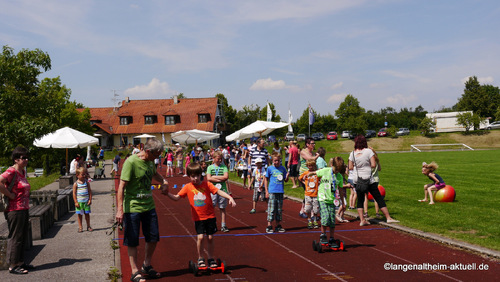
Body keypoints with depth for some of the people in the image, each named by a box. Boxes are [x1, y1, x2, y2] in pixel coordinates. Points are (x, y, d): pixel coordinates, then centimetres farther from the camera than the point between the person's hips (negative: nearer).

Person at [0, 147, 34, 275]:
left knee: (23, 237, 15)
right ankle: (13, 265, 7)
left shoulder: (22, 172, 13)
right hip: (15, 210, -9)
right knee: (15, 237, -2)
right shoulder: (11, 172, -15)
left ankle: (20, 262, 26)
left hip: (24, 209, 9)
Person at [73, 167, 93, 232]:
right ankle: (80, 227, 15)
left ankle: (88, 226, 19)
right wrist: (76, 202, -8)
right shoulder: (76, 184, -4)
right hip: (79, 202, -1)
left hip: (86, 202, 2)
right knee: (80, 214, 5)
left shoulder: (87, 183, 2)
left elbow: (90, 191, 5)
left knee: (87, 214, 7)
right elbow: (74, 193, -3)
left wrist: (90, 200, -1)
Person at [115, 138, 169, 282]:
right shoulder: (131, 162, -18)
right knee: (132, 241, 3)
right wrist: (120, 209, -23)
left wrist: (164, 181, 8)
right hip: (132, 207, -7)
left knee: (153, 237, 14)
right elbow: (121, 186, -19)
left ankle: (147, 266, 33)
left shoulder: (150, 161, 5)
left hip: (149, 206, 8)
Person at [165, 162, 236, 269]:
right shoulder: (188, 187, -1)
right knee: (200, 237, -11)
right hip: (198, 218, 0)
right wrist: (167, 193, -16)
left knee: (210, 238, 5)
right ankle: (200, 259, 9)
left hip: (210, 216, 0)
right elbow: (176, 197, 0)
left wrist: (230, 198, -24)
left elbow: (219, 191, -11)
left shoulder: (206, 184, -5)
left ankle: (211, 259, 22)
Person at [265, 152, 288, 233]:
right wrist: (266, 191, 0)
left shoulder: (283, 168, 8)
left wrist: (287, 176, -9)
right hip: (272, 192, -3)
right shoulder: (270, 168, 0)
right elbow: (266, 179, 6)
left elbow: (285, 180, 15)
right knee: (271, 209, -4)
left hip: (280, 192, 3)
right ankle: (269, 226, 2)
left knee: (279, 209, 9)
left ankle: (278, 226, 18)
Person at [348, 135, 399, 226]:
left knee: (360, 200, 12)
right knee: (379, 198, 5)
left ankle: (362, 220, 8)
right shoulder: (369, 151, -8)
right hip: (368, 179, -2)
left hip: (357, 180, 2)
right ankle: (388, 218, 9)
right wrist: (367, 165, 8)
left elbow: (350, 167, 3)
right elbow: (373, 165, -11)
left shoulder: (352, 153, -2)